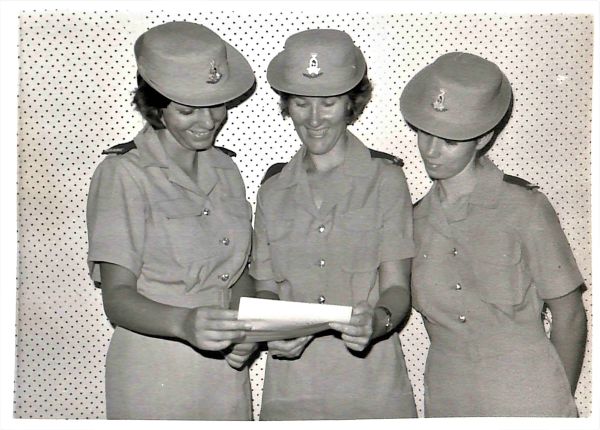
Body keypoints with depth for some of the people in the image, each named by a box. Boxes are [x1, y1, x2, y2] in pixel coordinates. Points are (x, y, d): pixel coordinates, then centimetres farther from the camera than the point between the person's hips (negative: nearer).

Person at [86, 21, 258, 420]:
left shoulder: (225, 170, 8)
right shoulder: (124, 174, -9)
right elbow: (118, 297, -14)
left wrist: (247, 330, -4)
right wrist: (184, 322, -32)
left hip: (227, 374, 5)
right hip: (154, 380, -5)